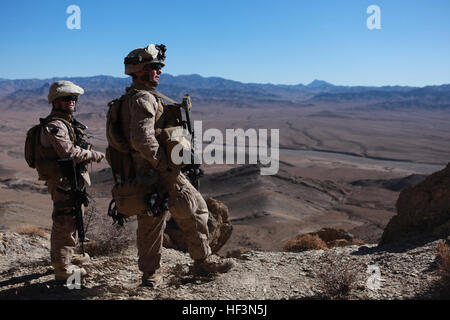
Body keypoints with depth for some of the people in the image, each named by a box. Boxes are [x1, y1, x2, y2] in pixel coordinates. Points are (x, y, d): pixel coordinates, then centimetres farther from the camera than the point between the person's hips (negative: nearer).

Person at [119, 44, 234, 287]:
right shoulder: (144, 99, -16)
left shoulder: (128, 99, 17)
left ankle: (150, 274, 24)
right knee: (194, 211, 3)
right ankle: (203, 261, 15)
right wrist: (165, 165, -21)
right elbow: (143, 139, -28)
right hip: (160, 175, -10)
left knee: (150, 221, 15)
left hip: (143, 175, 10)